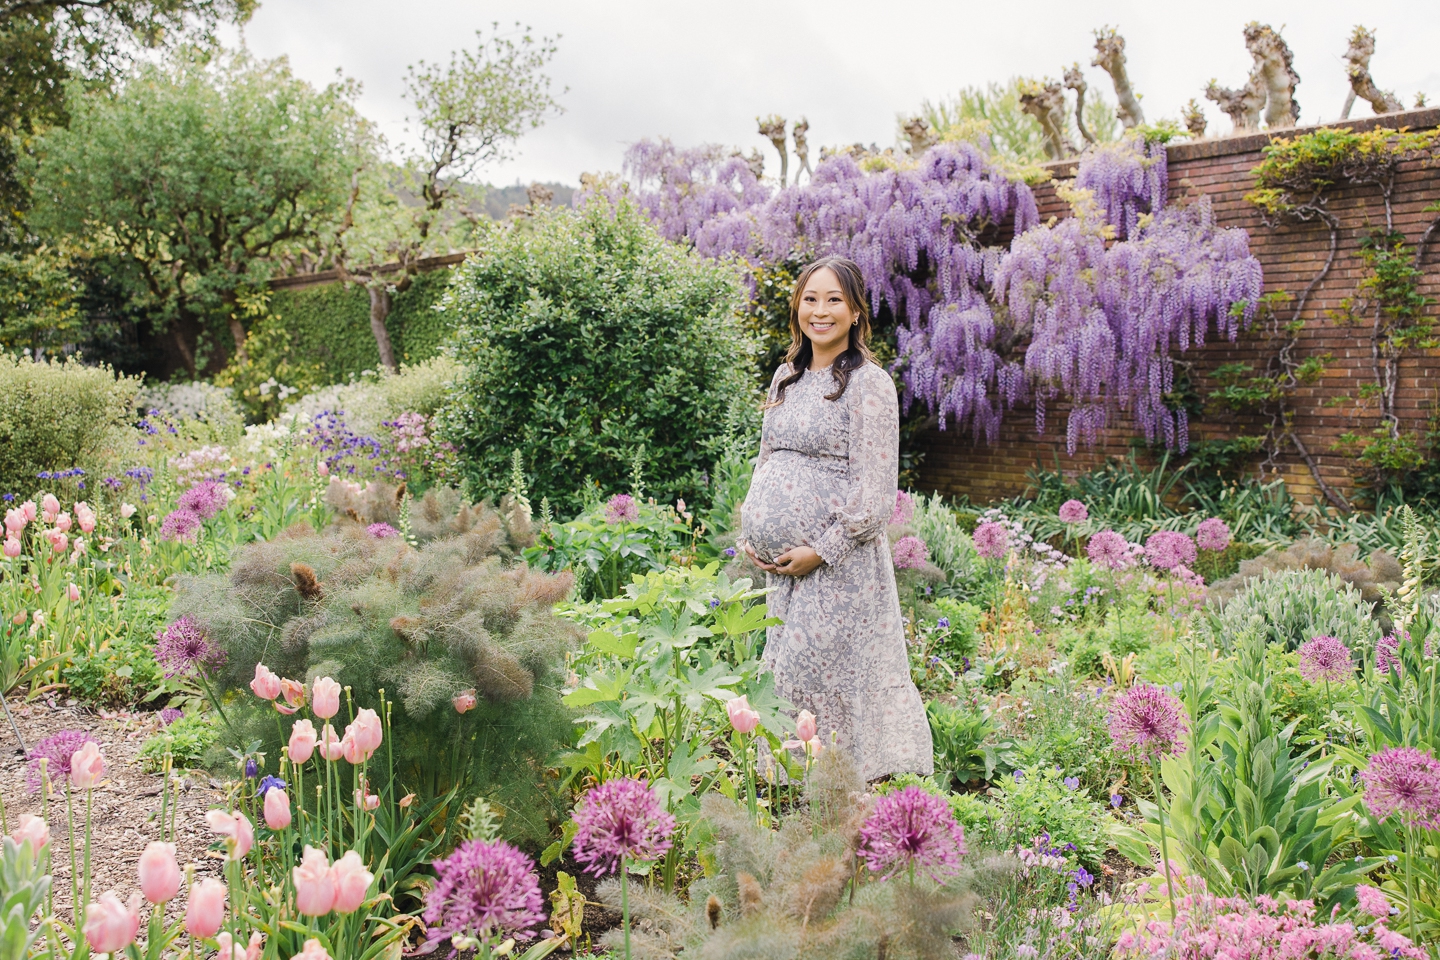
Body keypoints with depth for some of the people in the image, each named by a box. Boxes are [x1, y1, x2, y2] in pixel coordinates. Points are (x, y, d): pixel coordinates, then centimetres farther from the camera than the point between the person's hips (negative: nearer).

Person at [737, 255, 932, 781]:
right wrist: (752, 537, 7)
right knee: (782, 669, 11)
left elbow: (875, 491, -13)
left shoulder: (869, 384, -10)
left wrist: (821, 550, -16)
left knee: (819, 668, -5)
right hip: (777, 561, 7)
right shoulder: (787, 377, 12)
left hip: (838, 563, -7)